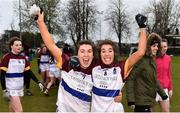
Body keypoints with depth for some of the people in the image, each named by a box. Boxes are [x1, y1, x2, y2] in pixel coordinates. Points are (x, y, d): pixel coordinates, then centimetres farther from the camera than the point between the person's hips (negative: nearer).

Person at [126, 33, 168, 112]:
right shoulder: (140, 60, -17)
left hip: (149, 101, 9)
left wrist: (163, 94, 21)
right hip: (141, 102, -9)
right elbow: (130, 79, -20)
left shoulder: (152, 60, 10)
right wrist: (131, 100, -23)